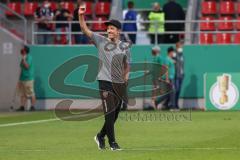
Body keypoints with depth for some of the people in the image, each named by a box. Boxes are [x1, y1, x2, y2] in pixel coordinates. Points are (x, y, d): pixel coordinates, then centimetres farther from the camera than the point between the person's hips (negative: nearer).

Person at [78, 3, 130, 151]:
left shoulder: (125, 47, 7)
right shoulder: (101, 41, 2)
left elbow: (127, 66, 14)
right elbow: (85, 29, -4)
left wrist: (126, 77, -2)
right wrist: (81, 15, -19)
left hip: (120, 83, 3)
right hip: (105, 82, -3)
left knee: (115, 114, 9)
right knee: (109, 112, -9)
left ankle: (101, 136, 28)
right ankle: (112, 142, -4)